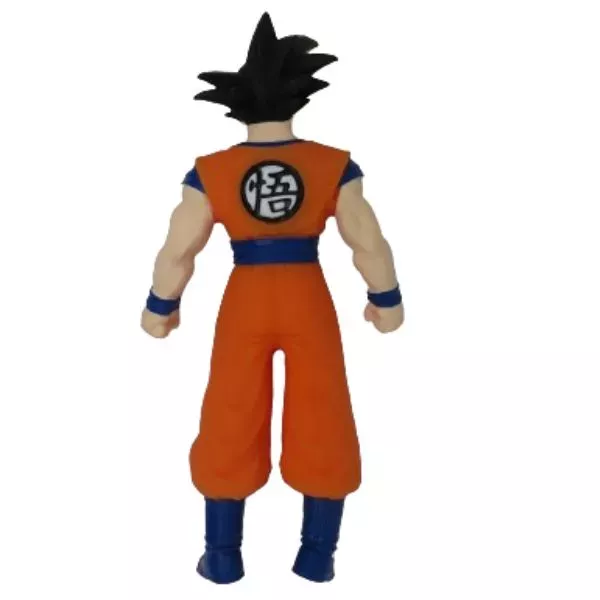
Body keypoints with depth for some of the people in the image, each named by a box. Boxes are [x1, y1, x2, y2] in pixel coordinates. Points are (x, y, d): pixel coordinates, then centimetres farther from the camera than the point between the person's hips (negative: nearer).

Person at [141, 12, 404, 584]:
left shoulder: (211, 172, -6)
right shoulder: (334, 166, -7)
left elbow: (178, 251, -7)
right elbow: (370, 244, -7)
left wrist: (159, 307, 8)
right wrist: (387, 301, 8)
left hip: (245, 305, 0)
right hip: (310, 303, 0)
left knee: (231, 424, 11)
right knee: (322, 424, 10)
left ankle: (223, 555, 18)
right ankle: (318, 554, 17)